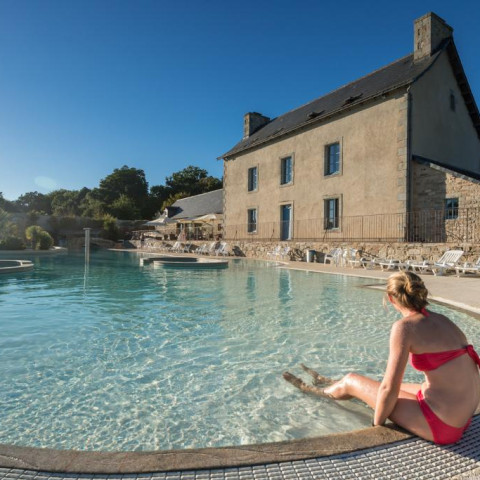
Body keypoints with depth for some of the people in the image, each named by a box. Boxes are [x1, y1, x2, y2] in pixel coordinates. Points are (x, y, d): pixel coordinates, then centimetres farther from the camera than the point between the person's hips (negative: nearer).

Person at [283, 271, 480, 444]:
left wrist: (377, 424, -1)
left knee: (351, 381, 9)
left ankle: (311, 390, 39)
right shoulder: (442, 320, 4)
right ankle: (330, 385, 54)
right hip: (462, 416, 7)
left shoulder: (404, 326, -20)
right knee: (382, 386, 27)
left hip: (441, 424, -7)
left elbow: (389, 388, -19)